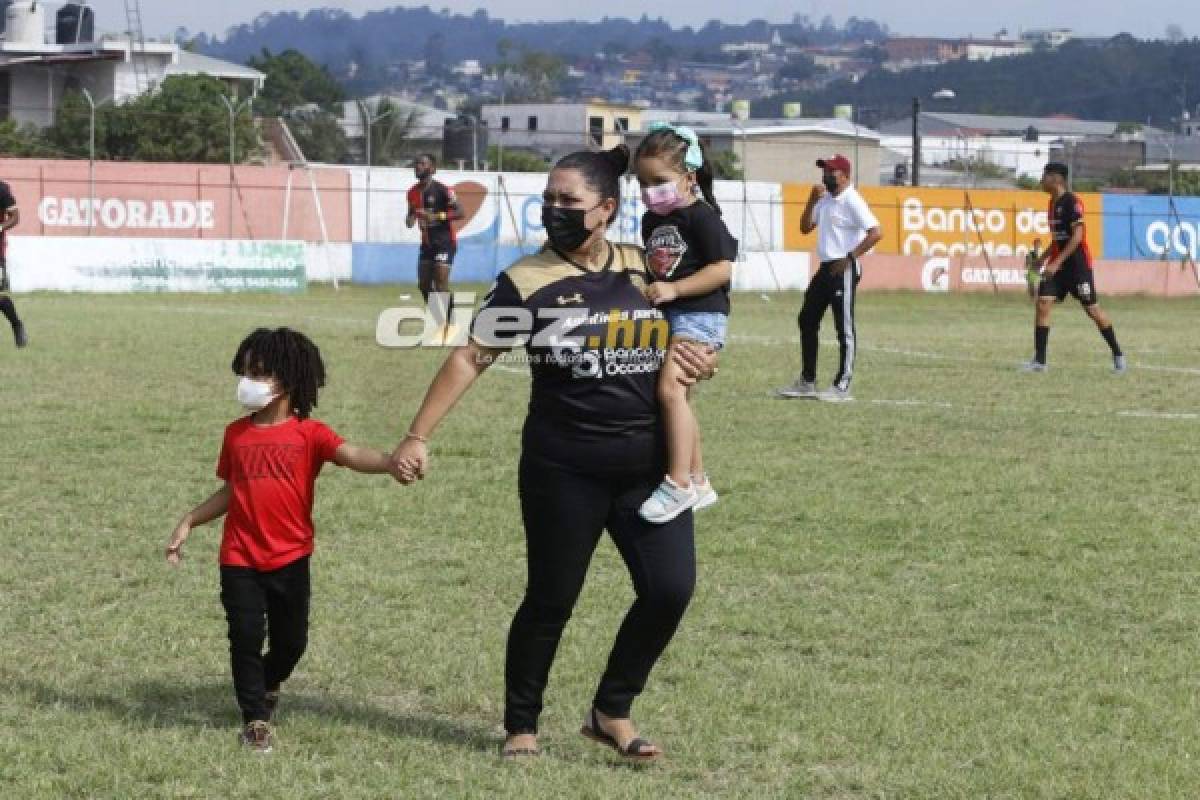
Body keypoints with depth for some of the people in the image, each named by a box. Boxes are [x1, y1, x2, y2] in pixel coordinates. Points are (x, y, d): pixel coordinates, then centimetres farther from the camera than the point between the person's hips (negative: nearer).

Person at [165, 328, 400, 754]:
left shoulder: (309, 434, -7)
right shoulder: (236, 434, 5)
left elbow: (353, 455, -24)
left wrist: (392, 462, -43)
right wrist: (189, 521, 13)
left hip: (290, 559, -1)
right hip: (239, 559, 1)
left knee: (291, 640, 8)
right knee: (246, 637, -4)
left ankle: (268, 684, 40)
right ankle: (255, 718, 9)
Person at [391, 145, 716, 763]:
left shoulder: (646, 269, 5)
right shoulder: (528, 281, -7)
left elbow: (684, 339, 21)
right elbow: (470, 359, -9)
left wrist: (699, 360, -4)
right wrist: (418, 437, -15)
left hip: (648, 467, 4)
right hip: (563, 472, -4)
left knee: (670, 589, -2)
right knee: (551, 602, 5)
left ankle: (611, 712, 18)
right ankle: (520, 726, 23)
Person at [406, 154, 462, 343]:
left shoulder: (442, 190, -13)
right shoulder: (413, 193, 8)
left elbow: (459, 213, -17)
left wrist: (437, 216, -30)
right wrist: (410, 219, -4)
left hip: (444, 242, -8)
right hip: (427, 243, 8)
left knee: (441, 283, -15)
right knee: (424, 285, 5)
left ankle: (451, 325, -4)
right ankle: (441, 323, 19)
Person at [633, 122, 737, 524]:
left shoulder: (701, 216, -11)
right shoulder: (652, 220, 13)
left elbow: (722, 269, -17)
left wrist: (673, 289, -23)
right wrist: (644, 290, 6)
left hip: (700, 314, -10)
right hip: (667, 318, 10)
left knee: (670, 388, -25)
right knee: (679, 398, 17)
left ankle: (678, 484, -24)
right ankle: (698, 482, 31)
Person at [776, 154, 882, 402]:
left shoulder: (851, 201, -13)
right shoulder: (824, 200, 14)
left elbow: (876, 233, -20)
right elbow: (805, 227, 16)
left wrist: (849, 258, -22)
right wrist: (813, 200, 3)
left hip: (844, 269, -10)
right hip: (825, 268, 10)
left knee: (844, 326, -5)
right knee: (807, 320, 13)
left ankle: (842, 387, -2)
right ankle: (807, 382, 21)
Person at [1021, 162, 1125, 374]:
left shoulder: (1072, 202, -15)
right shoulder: (1053, 203, 12)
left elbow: (1077, 236, -21)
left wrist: (1057, 262, -25)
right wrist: (1043, 258, 14)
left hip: (1078, 264, -8)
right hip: (1057, 264, 8)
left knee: (1093, 309, 1)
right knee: (1043, 304, -6)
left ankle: (1117, 355, 17)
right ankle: (1039, 361, -6)